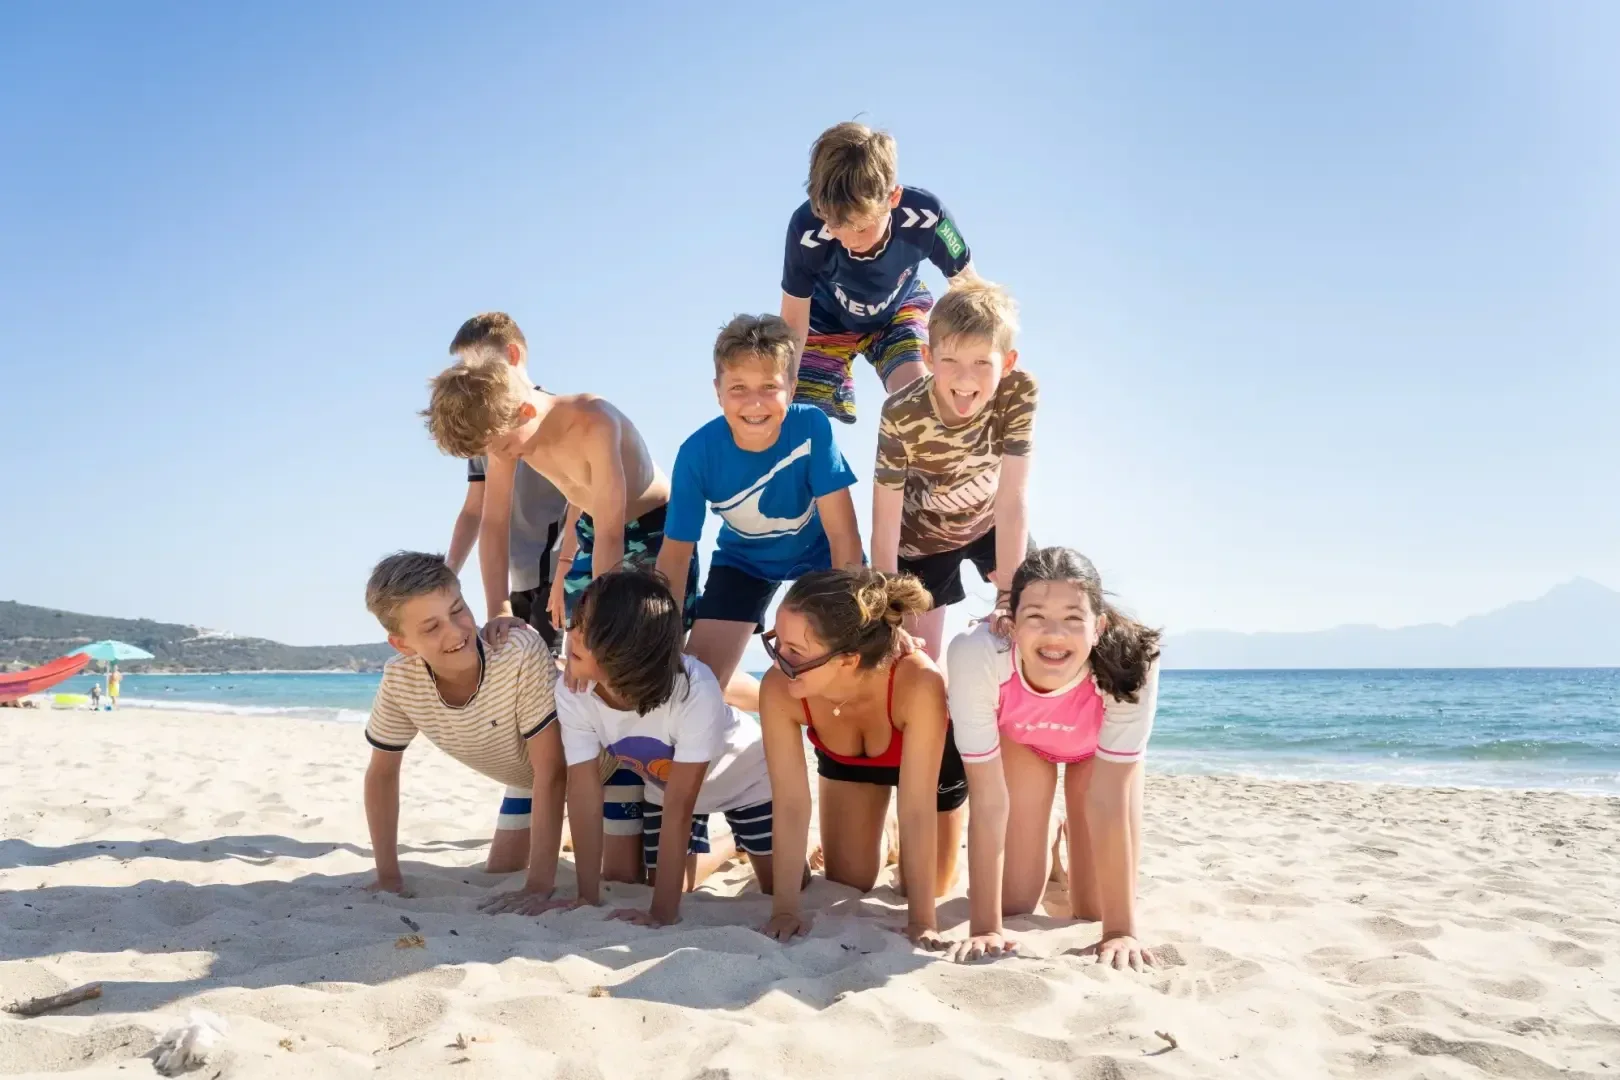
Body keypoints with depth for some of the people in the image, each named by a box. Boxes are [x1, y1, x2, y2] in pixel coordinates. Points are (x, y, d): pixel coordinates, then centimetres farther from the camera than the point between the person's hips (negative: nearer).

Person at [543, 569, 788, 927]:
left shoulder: (694, 690, -43)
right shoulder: (572, 693, -31)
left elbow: (679, 807, -39)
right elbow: (584, 791, -25)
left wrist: (664, 912, -36)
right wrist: (589, 897, -25)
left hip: (745, 778, -3)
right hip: (664, 786, 4)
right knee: (662, 885, 6)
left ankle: (745, 843, 33)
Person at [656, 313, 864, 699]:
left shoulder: (812, 427, -32)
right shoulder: (698, 453, -29)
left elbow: (843, 535, -28)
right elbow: (675, 555, -17)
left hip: (817, 551, -1)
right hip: (744, 560, 1)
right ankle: (769, 699, 20)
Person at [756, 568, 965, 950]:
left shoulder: (918, 683, -48)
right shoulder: (778, 690, -39)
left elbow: (917, 808, -40)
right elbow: (791, 803, -30)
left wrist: (922, 920, -33)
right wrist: (785, 906, -26)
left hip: (934, 757, -2)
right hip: (844, 758, 2)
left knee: (931, 888, 12)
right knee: (846, 886, 11)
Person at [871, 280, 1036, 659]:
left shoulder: (1019, 393, -32)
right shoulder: (900, 417, -36)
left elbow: (1013, 499, -30)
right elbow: (885, 525, -30)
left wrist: (1008, 593, -32)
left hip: (991, 521, 2)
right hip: (923, 536, -2)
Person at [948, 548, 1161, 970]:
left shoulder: (1130, 659, -41)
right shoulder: (975, 655, -42)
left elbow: (1109, 800, -33)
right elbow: (989, 800, -34)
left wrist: (1121, 930, -29)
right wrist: (985, 927, -31)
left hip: (1097, 746, 0)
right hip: (1017, 738, 0)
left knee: (1094, 910, -1)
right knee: (1014, 901, -1)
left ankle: (1072, 847, 31)